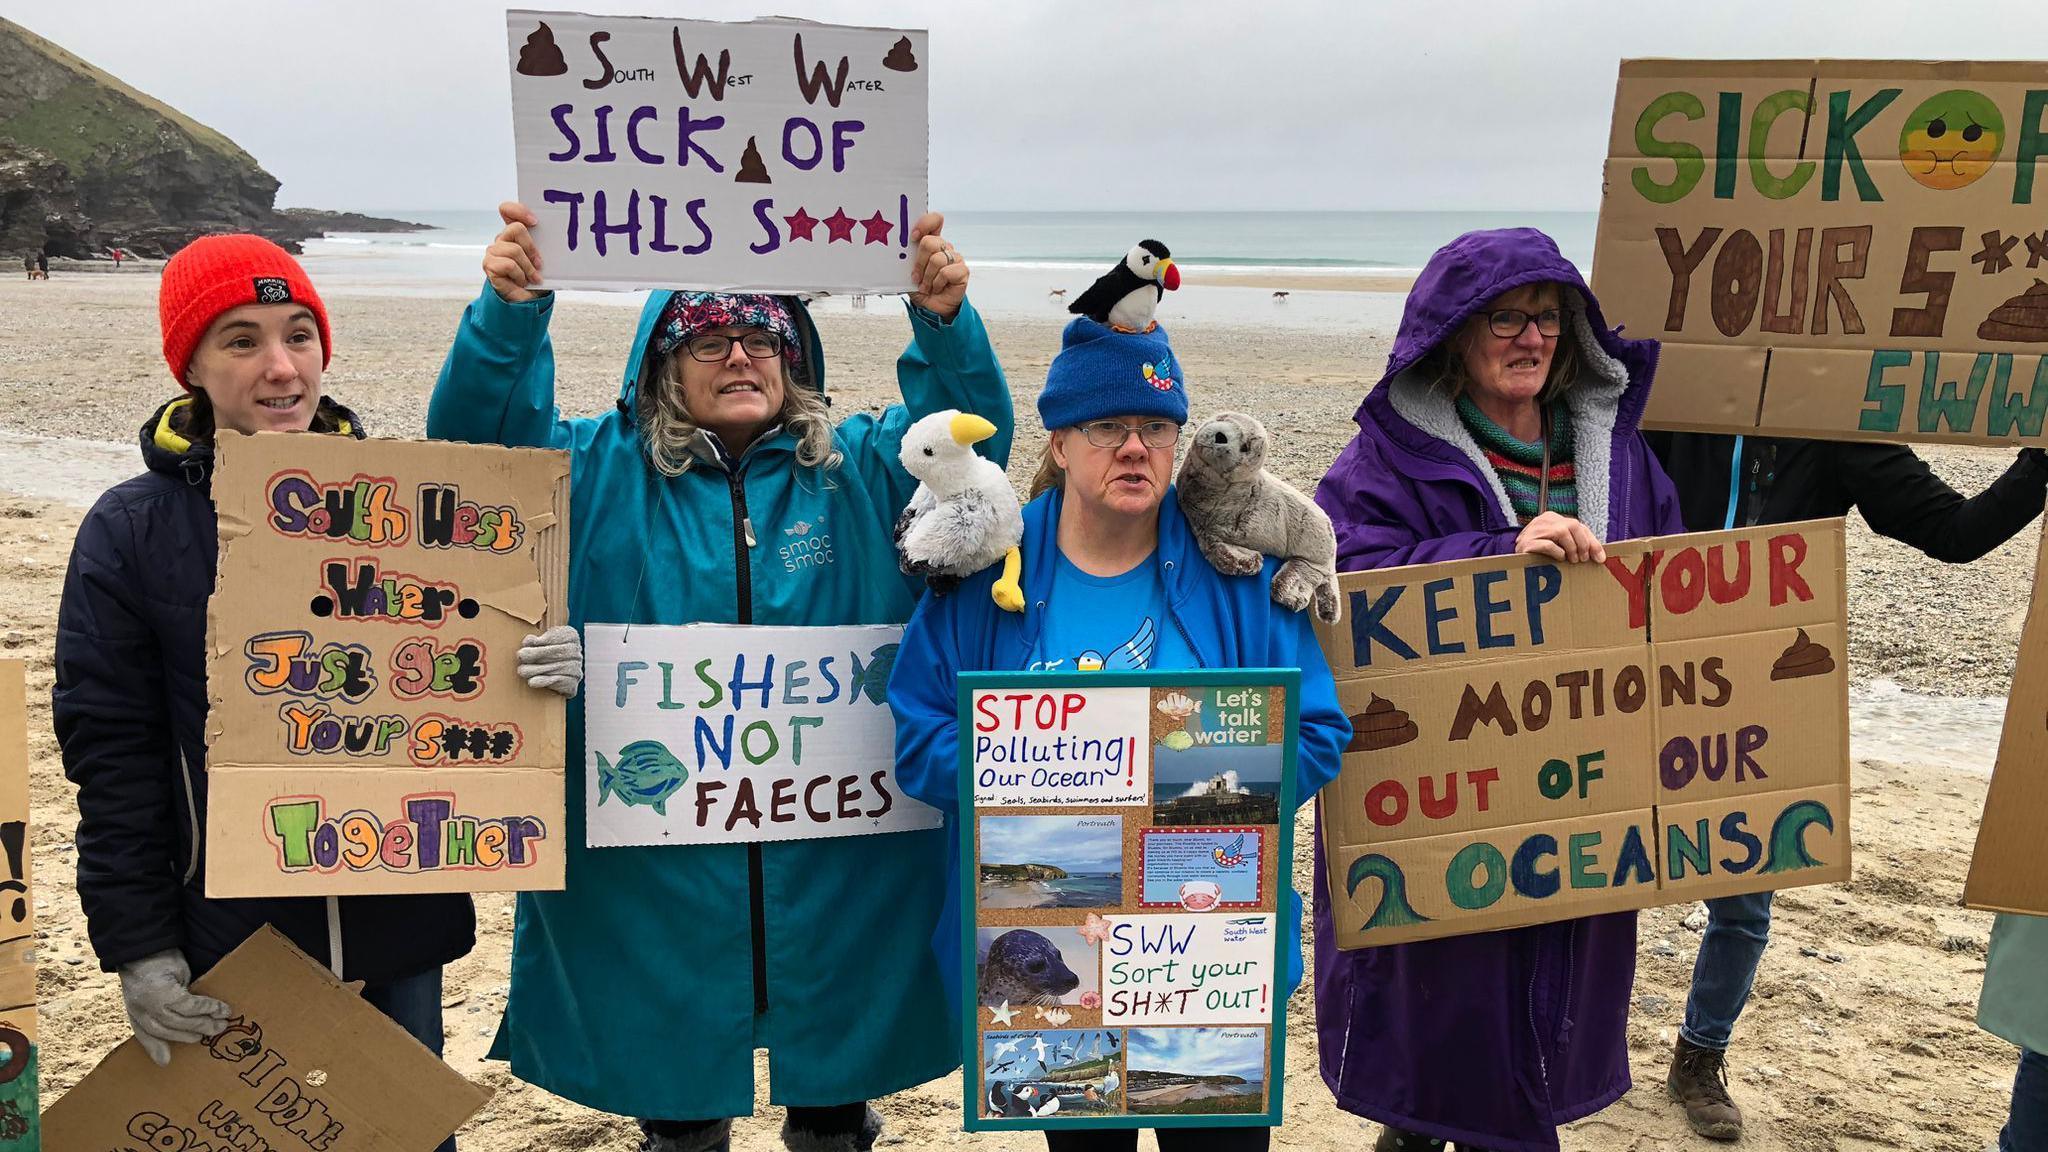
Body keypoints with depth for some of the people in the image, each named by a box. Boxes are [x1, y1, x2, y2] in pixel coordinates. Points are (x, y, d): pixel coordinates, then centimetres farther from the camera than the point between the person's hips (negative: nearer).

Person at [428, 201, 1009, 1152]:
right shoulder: (601, 473, 2)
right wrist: (510, 312, -25)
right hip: (651, 872, 0)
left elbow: (969, 431, -8)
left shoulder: (863, 470, 3)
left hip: (844, 862, 1)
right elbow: (474, 434, -7)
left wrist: (944, 321, -27)